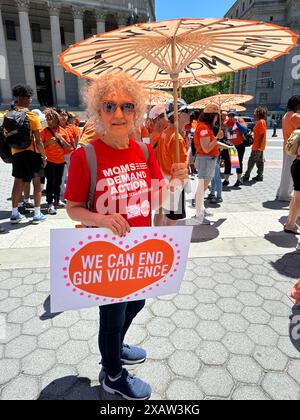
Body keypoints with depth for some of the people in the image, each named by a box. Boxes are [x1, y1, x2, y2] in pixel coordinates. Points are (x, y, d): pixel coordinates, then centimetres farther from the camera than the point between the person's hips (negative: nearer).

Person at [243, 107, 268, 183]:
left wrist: (259, 147, -25)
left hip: (258, 146, -10)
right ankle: (260, 176, 19)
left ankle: (246, 177, -2)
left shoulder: (261, 122, -16)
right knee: (260, 161, 12)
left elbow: (262, 135, -21)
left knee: (252, 161, -6)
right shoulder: (259, 122, 14)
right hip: (258, 146, 10)